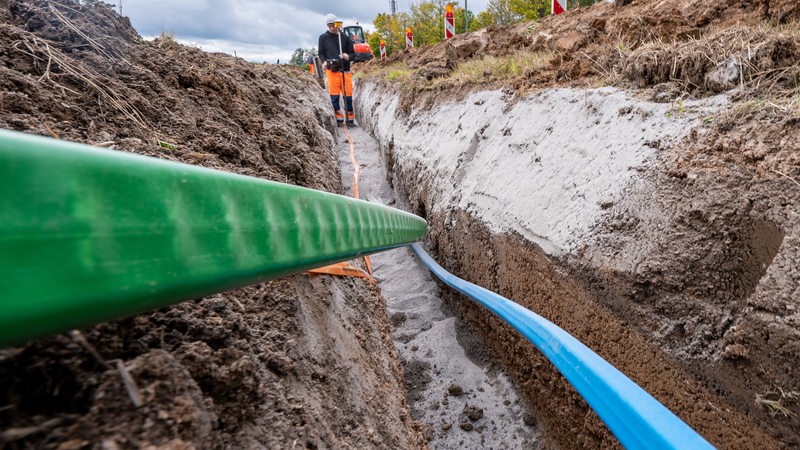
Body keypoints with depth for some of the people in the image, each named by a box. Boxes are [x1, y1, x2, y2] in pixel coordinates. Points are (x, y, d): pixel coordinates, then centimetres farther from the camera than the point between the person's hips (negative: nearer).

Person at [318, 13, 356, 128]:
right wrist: (324, 61, -7)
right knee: (334, 96, -3)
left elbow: (353, 53, 14)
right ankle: (338, 119, 7)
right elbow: (320, 53, 14)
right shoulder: (323, 37, 11)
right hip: (331, 70, 0)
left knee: (348, 96, -1)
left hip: (345, 70, 1)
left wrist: (348, 56, -10)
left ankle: (350, 119, 9)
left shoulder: (345, 37, 12)